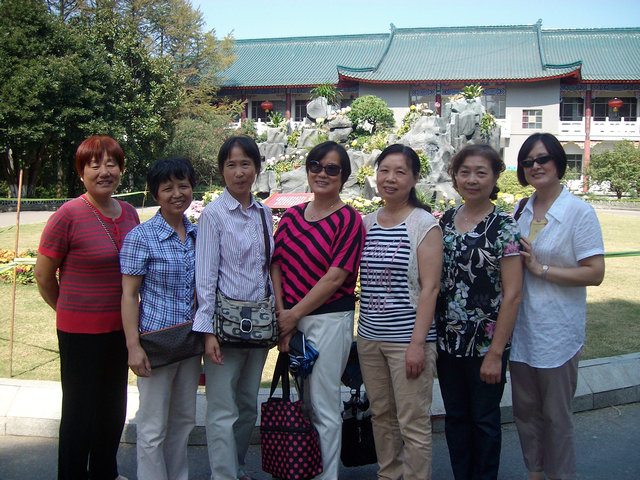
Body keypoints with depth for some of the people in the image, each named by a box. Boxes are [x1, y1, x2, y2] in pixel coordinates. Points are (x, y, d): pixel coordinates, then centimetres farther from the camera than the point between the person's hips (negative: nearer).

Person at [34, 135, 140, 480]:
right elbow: (43, 275, -7)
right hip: (81, 331, -6)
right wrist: (68, 309, 5)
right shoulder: (68, 216, -14)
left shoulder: (129, 214, 4)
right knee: (80, 409, 7)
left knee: (114, 407, 18)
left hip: (120, 326, 6)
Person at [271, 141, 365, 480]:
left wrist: (294, 314, -12)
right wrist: (281, 315, -6)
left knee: (323, 408, 1)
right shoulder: (291, 216, 10)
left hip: (329, 320, -6)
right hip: (289, 320, 6)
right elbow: (276, 265, 5)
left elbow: (336, 276, -14)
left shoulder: (349, 219, -7)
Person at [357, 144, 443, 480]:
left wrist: (418, 342, -16)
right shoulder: (366, 223, 9)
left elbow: (429, 287, -12)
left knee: (413, 424, 1)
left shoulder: (424, 224, -7)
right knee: (381, 415, 16)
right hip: (369, 336, 6)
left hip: (406, 337, -6)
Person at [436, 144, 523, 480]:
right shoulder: (447, 220, 5)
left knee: (484, 420, 11)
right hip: (447, 341, 5)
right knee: (455, 417, 16)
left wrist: (496, 352, -16)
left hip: (486, 345, -5)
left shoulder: (504, 226, -11)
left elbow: (512, 294, -14)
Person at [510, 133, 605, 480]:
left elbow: (595, 273, -16)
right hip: (521, 325, 6)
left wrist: (540, 269, -19)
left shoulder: (580, 212, -11)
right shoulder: (522, 211, 7)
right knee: (525, 409, 15)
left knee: (556, 415, 6)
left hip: (557, 331, -6)